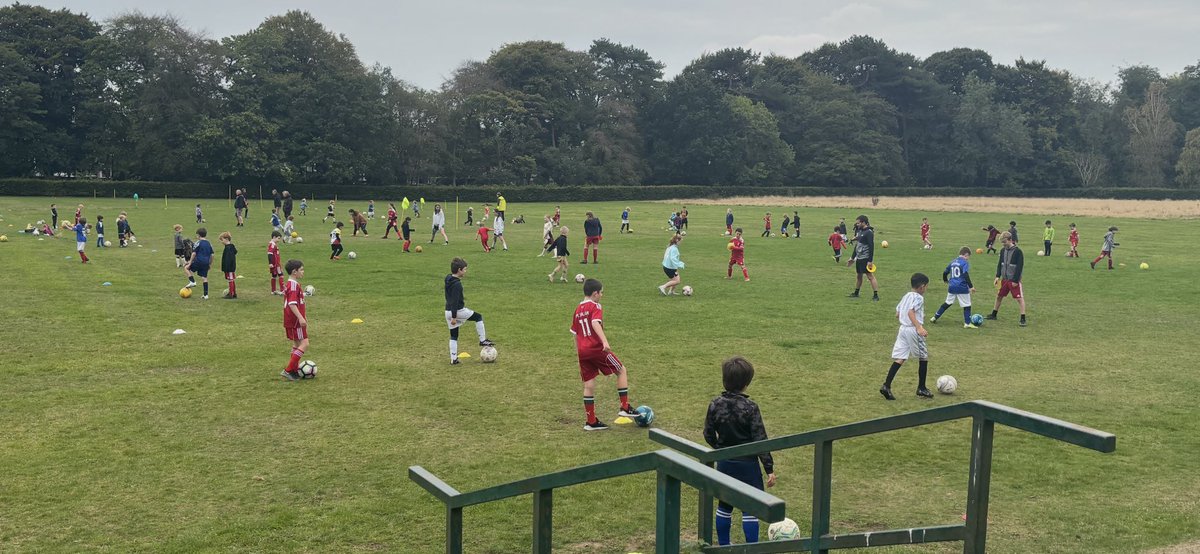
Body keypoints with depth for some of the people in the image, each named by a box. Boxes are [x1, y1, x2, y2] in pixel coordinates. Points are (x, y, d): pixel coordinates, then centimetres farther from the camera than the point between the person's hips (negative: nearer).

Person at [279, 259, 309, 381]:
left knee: (297, 344, 18)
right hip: (295, 321, -11)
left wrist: (302, 316, 31)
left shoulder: (292, 284, 14)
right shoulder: (293, 285, -18)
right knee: (304, 344, -10)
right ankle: (288, 370, -10)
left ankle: (294, 371, 24)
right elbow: (292, 304, -28)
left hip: (293, 320, 11)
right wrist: (301, 318, -32)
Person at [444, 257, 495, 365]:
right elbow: (454, 301, -23)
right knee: (478, 317, 12)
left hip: (448, 311, 9)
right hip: (457, 311, -9)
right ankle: (483, 340, 14)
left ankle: (453, 359, 13)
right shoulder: (457, 284, -21)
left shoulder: (448, 280, 8)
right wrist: (454, 317, -22)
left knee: (453, 336, 13)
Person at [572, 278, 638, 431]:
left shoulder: (577, 309, 17)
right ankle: (625, 408, 5)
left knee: (588, 385, 10)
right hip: (597, 349, -7)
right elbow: (595, 323, -25)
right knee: (622, 371, 9)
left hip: (582, 351, 7)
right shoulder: (596, 307, -6)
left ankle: (591, 421, 13)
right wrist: (605, 341, -37)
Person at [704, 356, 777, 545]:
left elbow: (709, 435, 4)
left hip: (724, 464, 5)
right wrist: (769, 468, -11)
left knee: (724, 505, 18)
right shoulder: (750, 407, -17)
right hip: (747, 465, -5)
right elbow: (760, 440, -16)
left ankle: (723, 546, 28)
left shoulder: (715, 404, -4)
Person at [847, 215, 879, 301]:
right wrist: (853, 258, 22)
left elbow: (871, 246, -19)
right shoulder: (859, 231, 13)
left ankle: (876, 295, -7)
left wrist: (870, 260, -23)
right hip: (859, 258, 9)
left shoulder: (869, 232, -14)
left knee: (870, 276, -8)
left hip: (866, 258, -9)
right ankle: (856, 293, 28)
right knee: (859, 276, 17)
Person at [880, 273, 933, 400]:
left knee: (899, 359, 3)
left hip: (902, 328, 8)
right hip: (913, 331, -8)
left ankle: (886, 386, -10)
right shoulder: (919, 298, -8)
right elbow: (910, 312, -23)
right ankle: (921, 388, 15)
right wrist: (919, 327, -30)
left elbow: (897, 315, 19)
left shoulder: (906, 296, 16)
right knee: (924, 357, 9)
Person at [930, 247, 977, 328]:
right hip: (962, 288, -6)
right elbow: (966, 275, -19)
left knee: (947, 303, 19)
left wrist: (945, 280, 36)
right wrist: (971, 286, -18)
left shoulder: (953, 262, 11)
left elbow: (945, 273, 16)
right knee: (967, 305, 2)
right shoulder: (965, 263, -8)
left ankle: (935, 317, 20)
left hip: (952, 287, 6)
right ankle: (967, 323, -1)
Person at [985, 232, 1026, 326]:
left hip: (1014, 280, -7)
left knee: (1019, 298, -7)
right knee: (999, 296, 14)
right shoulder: (1003, 251, 6)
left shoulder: (1017, 251, -15)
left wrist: (1016, 280, -17)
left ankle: (1023, 319, -4)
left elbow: (1020, 266, -15)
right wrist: (998, 276, 1)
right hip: (1004, 279, 7)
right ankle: (993, 314, 29)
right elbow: (1000, 264, 13)